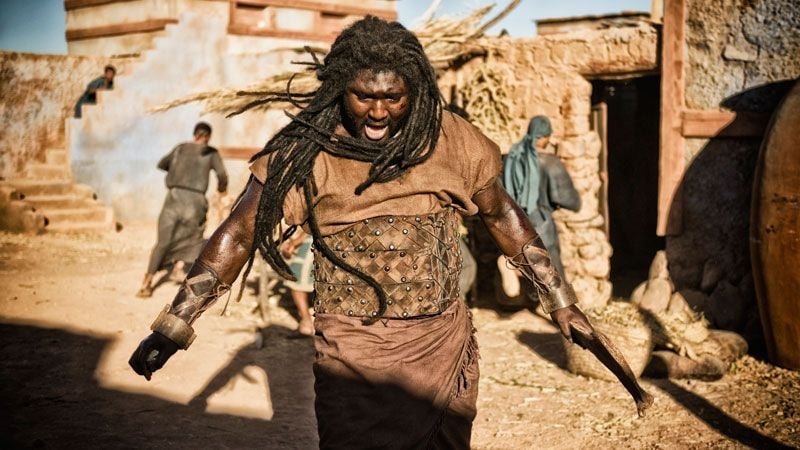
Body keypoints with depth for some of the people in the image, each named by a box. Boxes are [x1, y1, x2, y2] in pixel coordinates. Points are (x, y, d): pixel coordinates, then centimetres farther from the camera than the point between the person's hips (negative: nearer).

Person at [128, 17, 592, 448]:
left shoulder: (449, 139, -2)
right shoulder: (308, 151, -9)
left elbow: (503, 215, 11)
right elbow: (239, 234, -7)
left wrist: (559, 300, 13)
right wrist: (171, 328, -13)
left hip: (445, 346, 3)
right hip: (354, 355, -3)